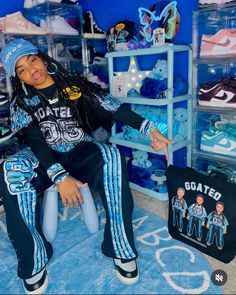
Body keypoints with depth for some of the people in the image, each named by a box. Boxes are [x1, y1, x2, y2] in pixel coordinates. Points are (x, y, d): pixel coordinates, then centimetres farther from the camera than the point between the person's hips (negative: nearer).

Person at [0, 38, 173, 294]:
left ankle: (121, 248, -22)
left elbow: (112, 107, -8)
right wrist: (60, 177, -28)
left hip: (80, 153, 0)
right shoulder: (21, 103, 1)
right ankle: (33, 260, -19)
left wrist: (148, 128, -20)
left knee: (112, 156, -34)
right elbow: (35, 142, -13)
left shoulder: (74, 85, 2)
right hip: (44, 159, 1)